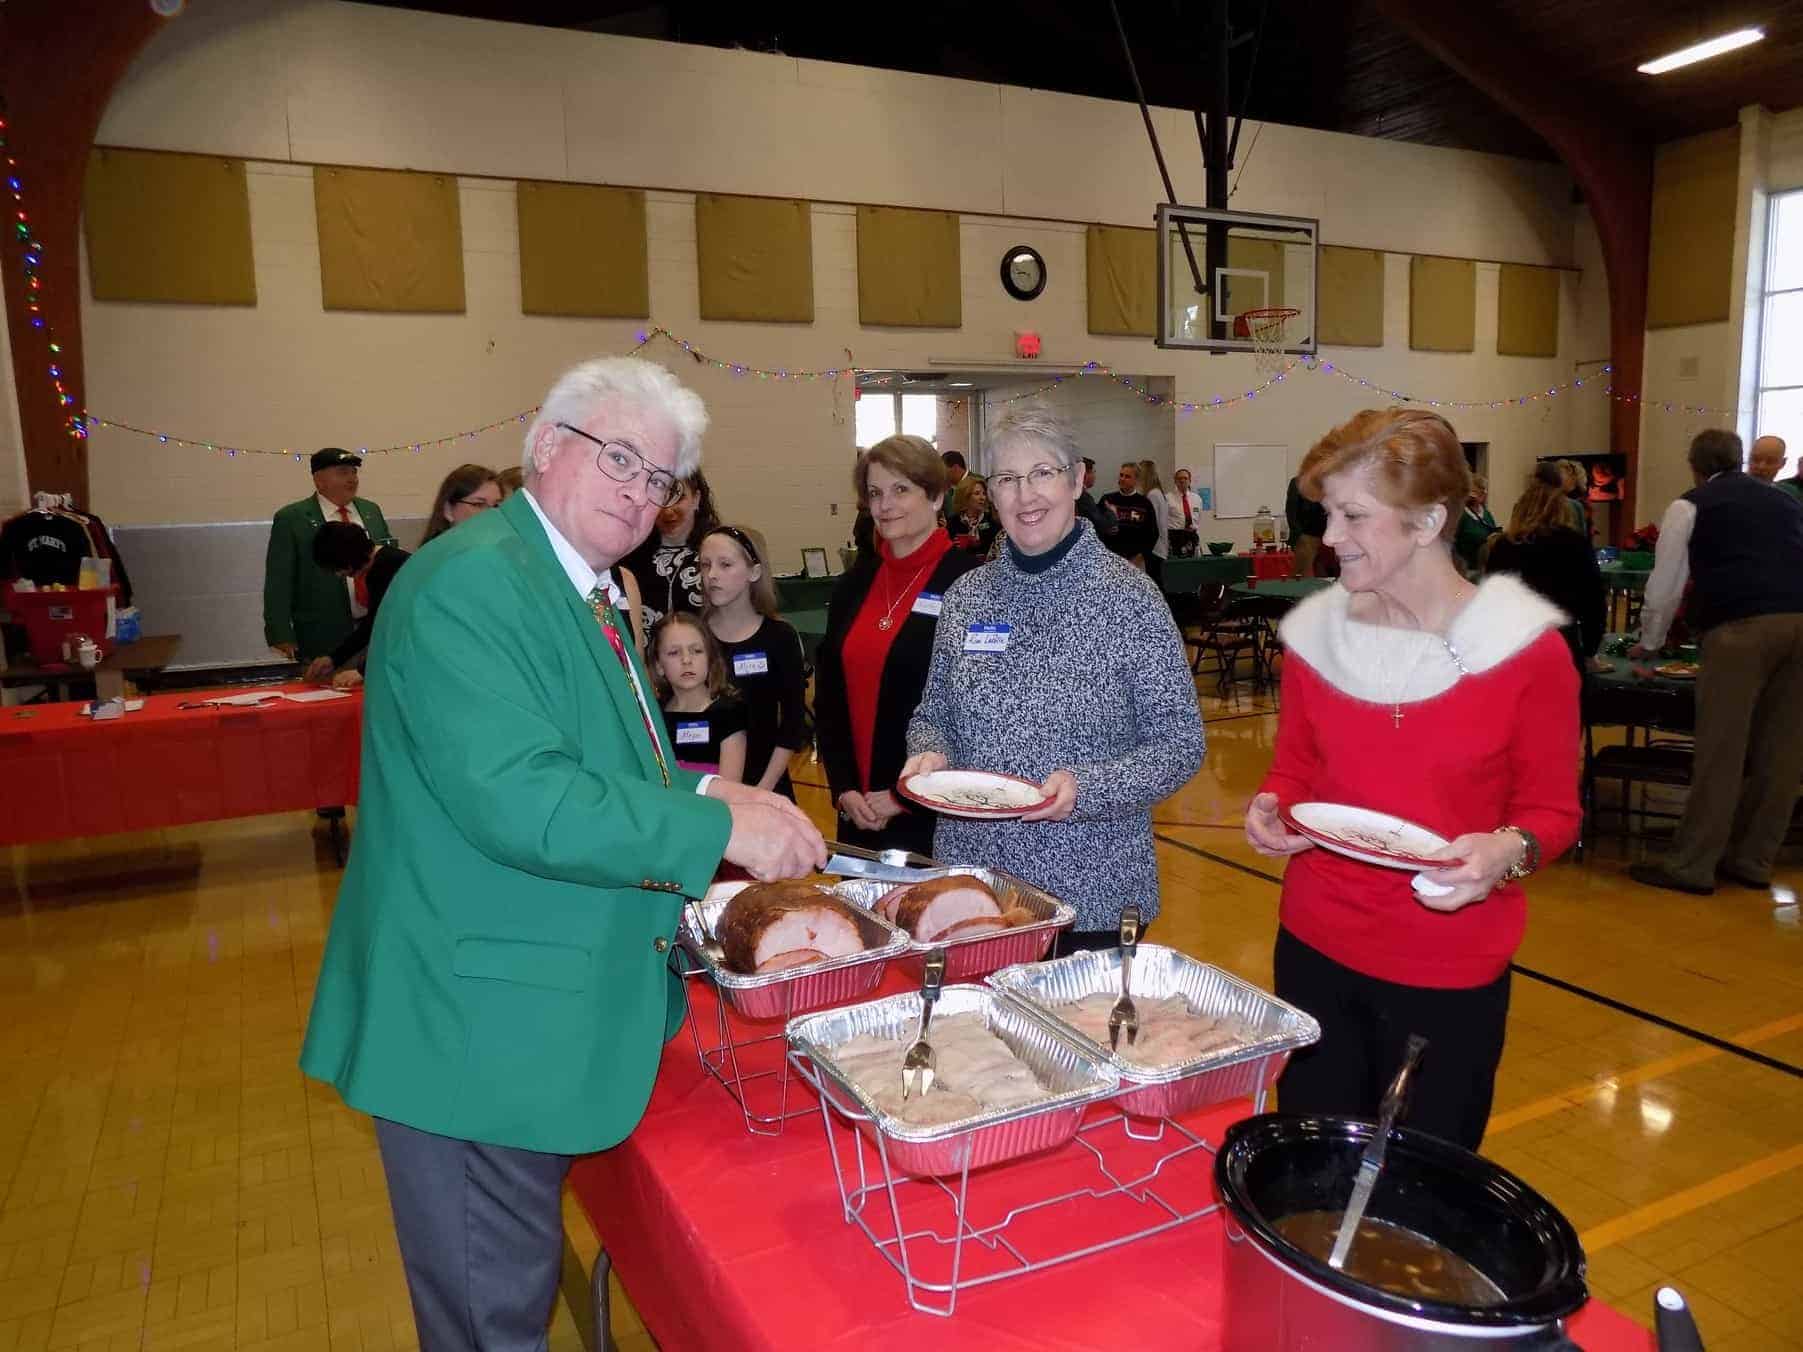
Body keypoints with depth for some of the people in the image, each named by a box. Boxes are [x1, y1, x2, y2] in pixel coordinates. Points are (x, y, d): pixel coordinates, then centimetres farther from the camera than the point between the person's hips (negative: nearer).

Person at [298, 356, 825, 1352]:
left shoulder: (584, 593, 12)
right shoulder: (471, 581, -19)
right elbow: (517, 801, -28)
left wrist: (703, 796, 4)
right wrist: (721, 829, -22)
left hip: (538, 1005, 9)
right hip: (479, 1019, -9)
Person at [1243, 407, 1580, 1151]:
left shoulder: (1526, 648, -12)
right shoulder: (1315, 632, -3)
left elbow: (1552, 810, -2)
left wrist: (1509, 851, -23)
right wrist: (1271, 806, -10)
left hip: (1449, 974, -2)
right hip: (1315, 950, 3)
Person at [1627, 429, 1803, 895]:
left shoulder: (1689, 506, 12)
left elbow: (1664, 585, 12)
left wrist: (1649, 643, 27)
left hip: (1741, 626, -5)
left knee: (1720, 749, -2)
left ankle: (1691, 865, 4)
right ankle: (1751, 860, 21)